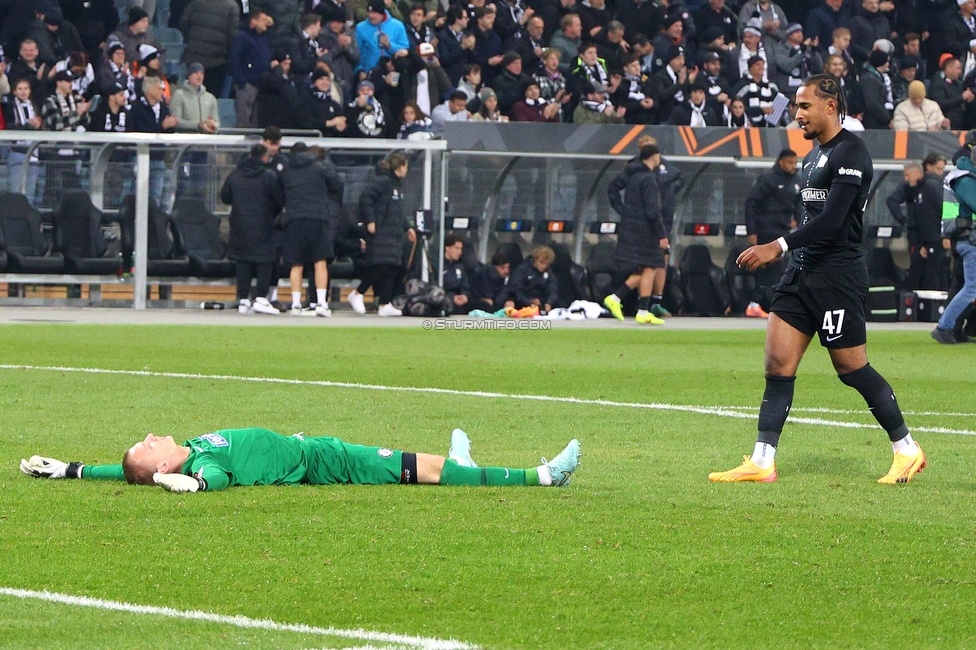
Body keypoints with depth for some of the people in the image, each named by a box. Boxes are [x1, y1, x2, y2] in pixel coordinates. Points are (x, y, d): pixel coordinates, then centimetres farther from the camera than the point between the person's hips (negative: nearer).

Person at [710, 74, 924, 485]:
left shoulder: (850, 153, -13)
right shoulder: (815, 155, 18)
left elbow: (831, 220, -22)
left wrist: (779, 247, -25)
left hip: (837, 274, -9)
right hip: (803, 271, 9)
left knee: (852, 369, -2)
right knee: (778, 363, -1)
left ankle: (907, 450, 13)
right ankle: (761, 462, -3)